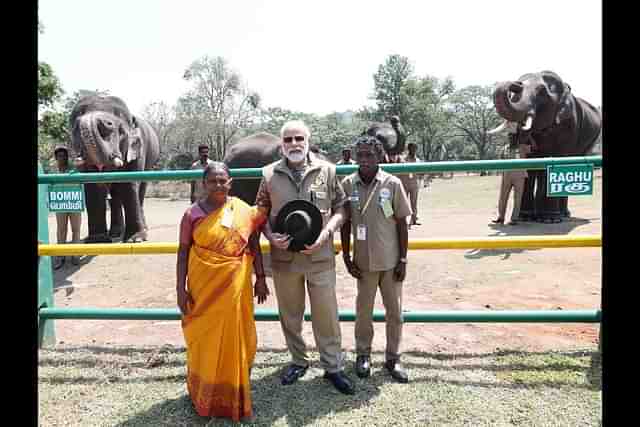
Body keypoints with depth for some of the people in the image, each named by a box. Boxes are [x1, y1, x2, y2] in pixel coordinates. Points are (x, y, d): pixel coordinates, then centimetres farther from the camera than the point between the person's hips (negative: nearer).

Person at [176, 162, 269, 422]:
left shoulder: (244, 211, -1)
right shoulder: (192, 214, -5)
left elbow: (254, 246, 5)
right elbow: (183, 252, -2)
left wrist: (260, 278, 5)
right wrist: (180, 288, -5)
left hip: (235, 285, 1)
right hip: (203, 286, -1)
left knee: (233, 337, 11)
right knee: (204, 338, 11)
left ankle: (232, 392, 33)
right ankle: (205, 394, 32)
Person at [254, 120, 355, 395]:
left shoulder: (327, 170, -1)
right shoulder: (270, 174, 2)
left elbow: (340, 208, 2)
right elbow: (260, 211, 8)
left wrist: (326, 233, -13)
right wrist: (270, 236, -9)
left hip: (320, 256, -1)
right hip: (283, 257, 2)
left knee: (326, 314, 7)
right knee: (289, 314, 16)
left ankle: (333, 367, 26)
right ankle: (298, 361, 37)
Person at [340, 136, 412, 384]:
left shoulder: (392, 183, -9)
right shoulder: (348, 184, -5)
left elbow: (401, 223, -4)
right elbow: (345, 223, 2)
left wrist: (403, 259, -4)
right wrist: (346, 257, 1)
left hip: (391, 260, 0)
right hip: (364, 260, 1)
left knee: (394, 310, 11)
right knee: (364, 309, 14)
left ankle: (393, 357, 29)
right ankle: (363, 354, 33)